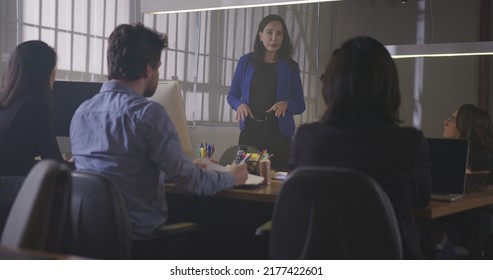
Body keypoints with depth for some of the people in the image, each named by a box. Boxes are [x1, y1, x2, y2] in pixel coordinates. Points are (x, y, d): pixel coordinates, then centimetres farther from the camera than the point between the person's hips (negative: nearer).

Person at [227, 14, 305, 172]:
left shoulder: (290, 67, 4)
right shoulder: (246, 62, 5)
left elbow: (300, 105, 7)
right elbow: (232, 95, 11)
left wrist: (286, 104, -14)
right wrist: (240, 104, -10)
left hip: (279, 133, 0)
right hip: (249, 131, 1)